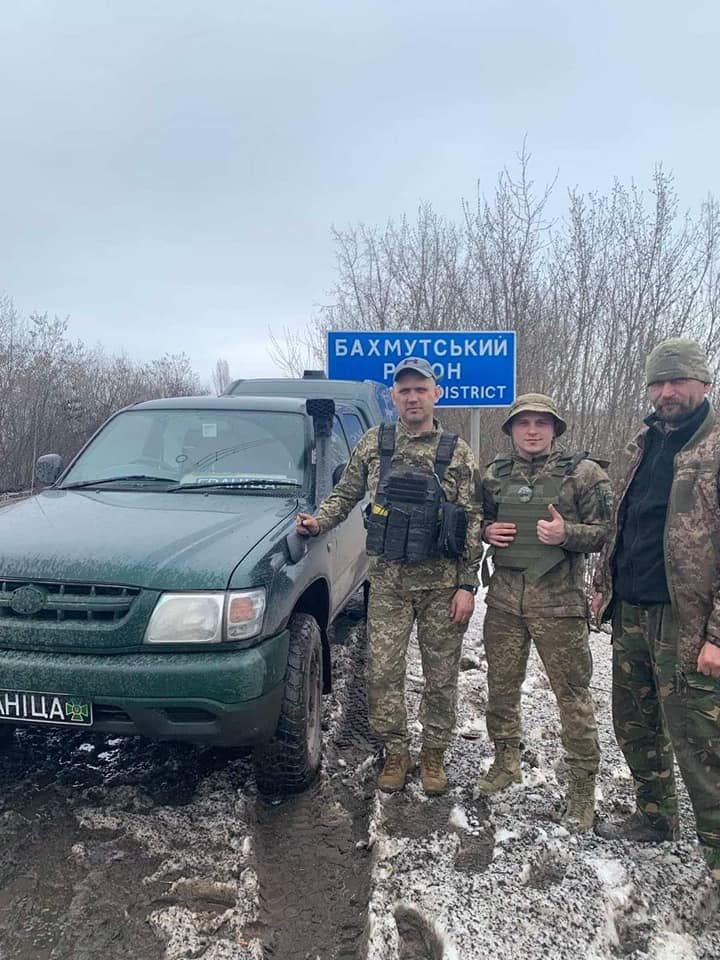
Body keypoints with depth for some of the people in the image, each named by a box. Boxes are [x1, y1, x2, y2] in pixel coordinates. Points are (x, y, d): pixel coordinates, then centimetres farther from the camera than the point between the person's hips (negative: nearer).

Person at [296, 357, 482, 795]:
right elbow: (346, 493, 15)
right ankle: (396, 752, 23)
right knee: (383, 672, 3)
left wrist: (467, 586, -6)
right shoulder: (374, 443, 4)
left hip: (443, 582, -1)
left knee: (442, 675, 8)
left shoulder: (458, 452, -1)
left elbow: (473, 523, -1)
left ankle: (434, 754, 28)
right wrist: (320, 521, -4)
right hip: (388, 580, 1)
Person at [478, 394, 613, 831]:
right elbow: (479, 521, 21)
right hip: (504, 598, 5)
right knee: (502, 685, 14)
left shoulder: (583, 473, -3)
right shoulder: (496, 474, 10)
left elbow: (608, 531, -5)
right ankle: (507, 761, 35)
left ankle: (583, 786, 16)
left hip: (558, 601, -4)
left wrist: (566, 533, -22)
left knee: (573, 693, 2)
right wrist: (487, 531, -2)